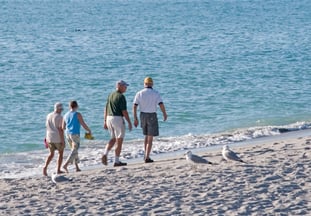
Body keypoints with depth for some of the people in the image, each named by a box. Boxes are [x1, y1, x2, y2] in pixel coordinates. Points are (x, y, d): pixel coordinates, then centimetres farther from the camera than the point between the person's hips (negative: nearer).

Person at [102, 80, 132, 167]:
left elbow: (106, 109, 13)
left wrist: (105, 121, 18)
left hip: (109, 118, 7)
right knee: (119, 141, 2)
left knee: (113, 139, 19)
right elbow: (124, 111, -16)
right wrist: (129, 123, -10)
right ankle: (116, 161, 5)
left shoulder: (110, 95, 11)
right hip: (118, 119, -7)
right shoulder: (121, 97, -13)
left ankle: (105, 154, -3)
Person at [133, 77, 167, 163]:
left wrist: (135, 119, -1)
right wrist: (165, 114, 2)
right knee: (150, 138, 0)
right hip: (152, 116, -4)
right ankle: (147, 158, -7)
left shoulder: (139, 94, -1)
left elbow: (134, 106, -6)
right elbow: (161, 105, -16)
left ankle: (146, 155, 22)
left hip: (143, 115, 4)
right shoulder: (155, 93, -9)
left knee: (146, 136, 22)